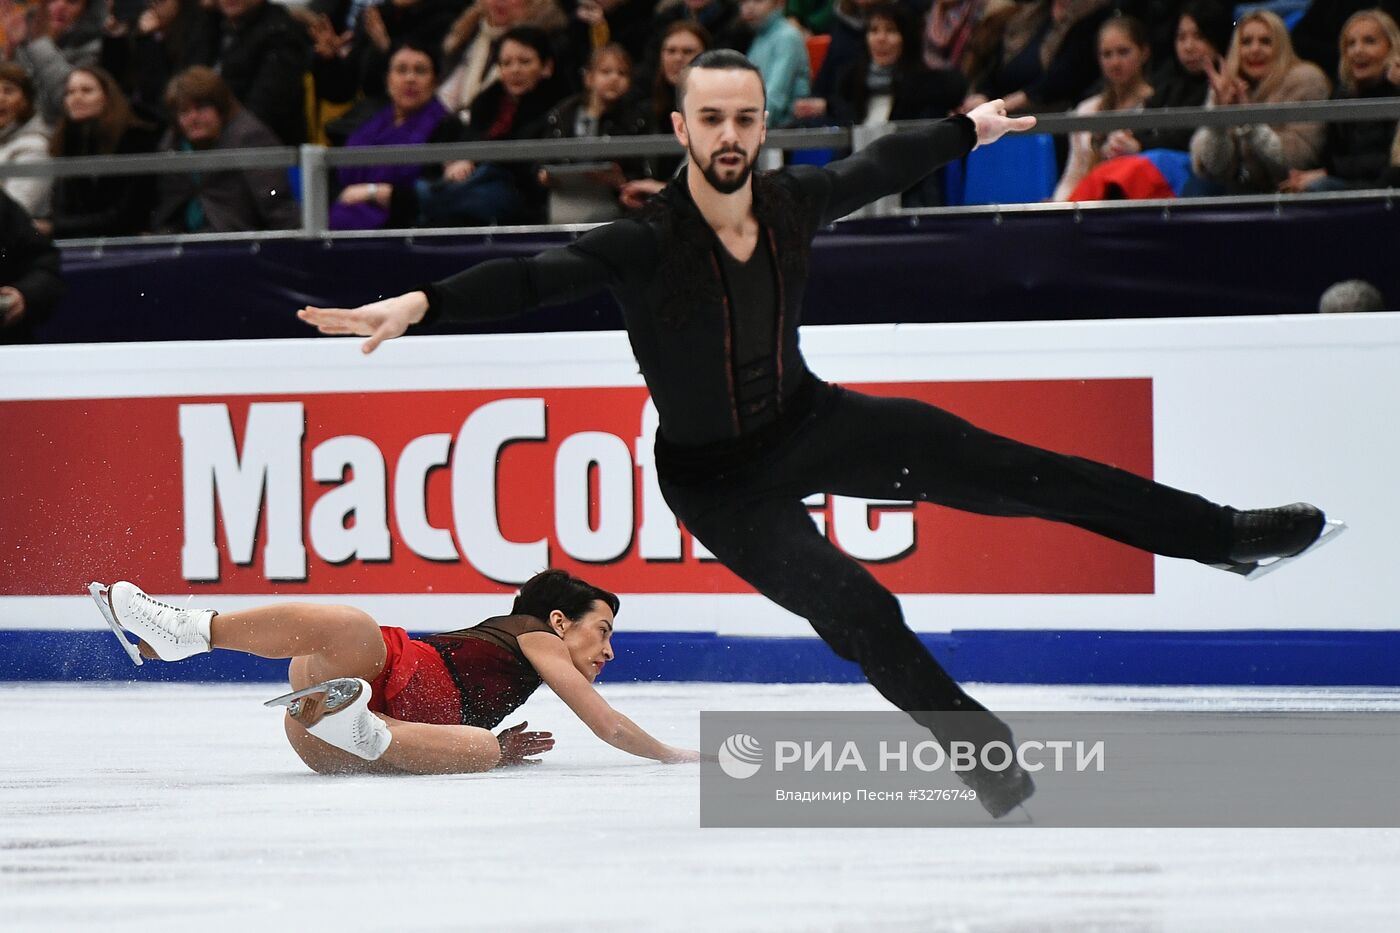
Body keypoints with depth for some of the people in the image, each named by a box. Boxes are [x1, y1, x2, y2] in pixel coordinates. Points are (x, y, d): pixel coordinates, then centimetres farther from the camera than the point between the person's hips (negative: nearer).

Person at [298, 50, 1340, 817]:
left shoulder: (793, 203, -14)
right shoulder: (648, 244, -29)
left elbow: (880, 165, 6)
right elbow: (533, 275, -43)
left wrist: (968, 128, 23)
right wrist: (422, 303, -59)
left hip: (812, 421, 4)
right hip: (718, 480, -4)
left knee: (1016, 474, 1)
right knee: (857, 610, -18)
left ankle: (1223, 534, 11)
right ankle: (984, 757, 4)